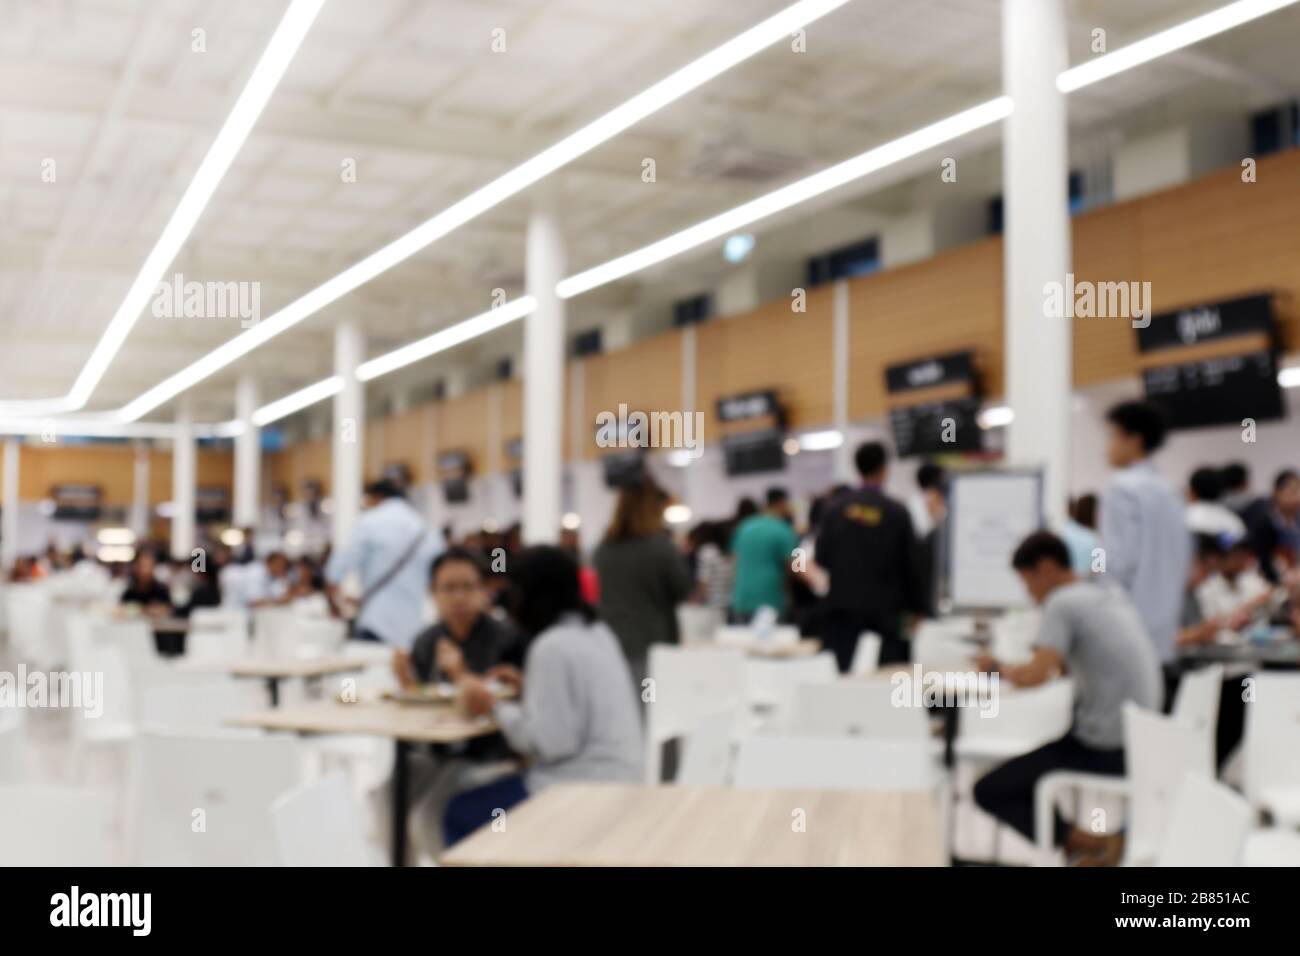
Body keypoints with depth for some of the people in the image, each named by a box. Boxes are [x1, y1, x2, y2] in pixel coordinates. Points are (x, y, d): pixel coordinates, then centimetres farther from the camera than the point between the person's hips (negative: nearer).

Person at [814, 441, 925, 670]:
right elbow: (911, 565, -3)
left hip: (842, 609, 3)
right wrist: (916, 608, 8)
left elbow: (821, 558, 4)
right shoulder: (897, 512, -6)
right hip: (883, 611, -3)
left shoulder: (836, 508, 0)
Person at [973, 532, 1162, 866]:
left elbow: (1035, 676, -25)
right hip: (1140, 742, 9)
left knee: (988, 791, -2)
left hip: (1103, 749, -9)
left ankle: (1091, 843, -7)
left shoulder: (1062, 603, -13)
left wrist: (1000, 668, -7)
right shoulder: (1115, 596, 12)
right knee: (1026, 766, 29)